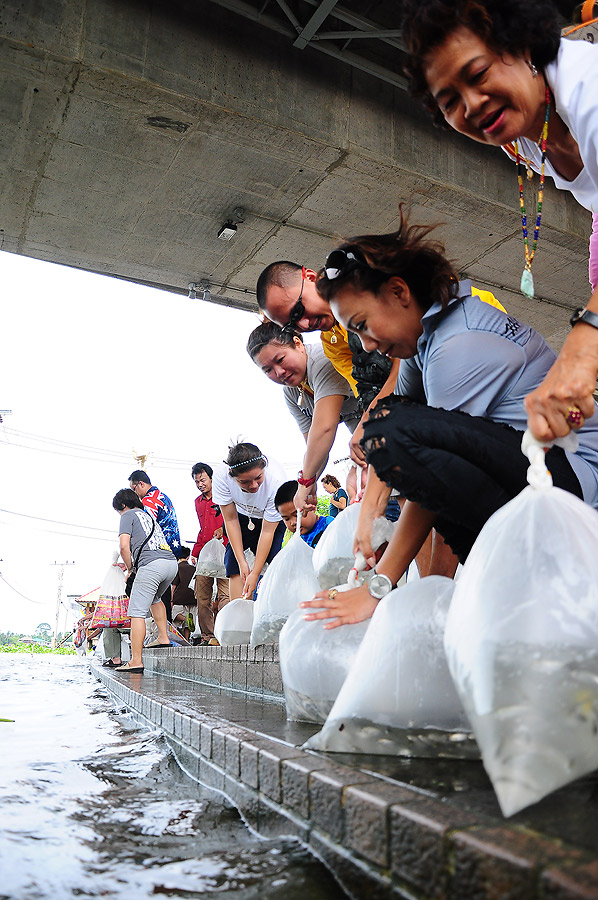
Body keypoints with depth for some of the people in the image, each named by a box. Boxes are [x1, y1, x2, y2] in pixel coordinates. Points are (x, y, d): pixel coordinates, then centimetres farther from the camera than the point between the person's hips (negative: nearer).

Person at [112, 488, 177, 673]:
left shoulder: (128, 515, 11)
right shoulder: (149, 515, 34)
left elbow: (124, 546, -2)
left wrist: (129, 568, 12)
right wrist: (130, 564, 37)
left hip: (151, 562, -8)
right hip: (172, 561, 8)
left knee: (137, 612, -5)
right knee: (155, 598, 34)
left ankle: (136, 661, -9)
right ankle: (163, 638, 25)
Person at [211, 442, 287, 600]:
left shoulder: (276, 479, -38)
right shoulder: (221, 475, -32)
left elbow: (268, 531, -29)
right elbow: (231, 519, -20)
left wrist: (255, 573, -26)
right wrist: (242, 562, -21)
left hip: (274, 519, -2)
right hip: (243, 515, 2)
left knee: (272, 561, -20)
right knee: (233, 561, -12)